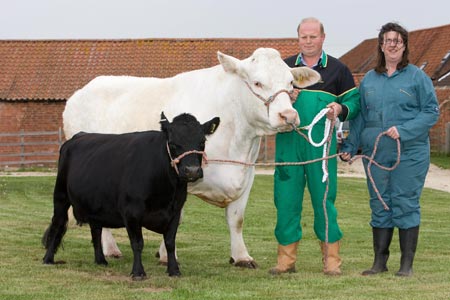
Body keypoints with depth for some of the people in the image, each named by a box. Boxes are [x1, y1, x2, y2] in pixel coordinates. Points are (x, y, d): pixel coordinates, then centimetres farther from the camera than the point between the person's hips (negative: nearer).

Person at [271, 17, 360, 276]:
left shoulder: (337, 69, 7)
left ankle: (331, 259, 7)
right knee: (286, 198, 2)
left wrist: (341, 109, -12)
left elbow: (354, 100, 9)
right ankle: (286, 259, 9)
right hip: (288, 142, 2)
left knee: (324, 197, -1)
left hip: (321, 143, -2)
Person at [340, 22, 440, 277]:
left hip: (410, 153, -4)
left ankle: (407, 263, 4)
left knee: (406, 204, -3)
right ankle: (379, 262, 13)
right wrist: (350, 146, 7)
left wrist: (403, 130, -15)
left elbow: (432, 111, -4)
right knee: (379, 205, 6)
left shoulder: (417, 77, 0)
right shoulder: (369, 79, 13)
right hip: (376, 153, 4)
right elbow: (360, 117, 16)